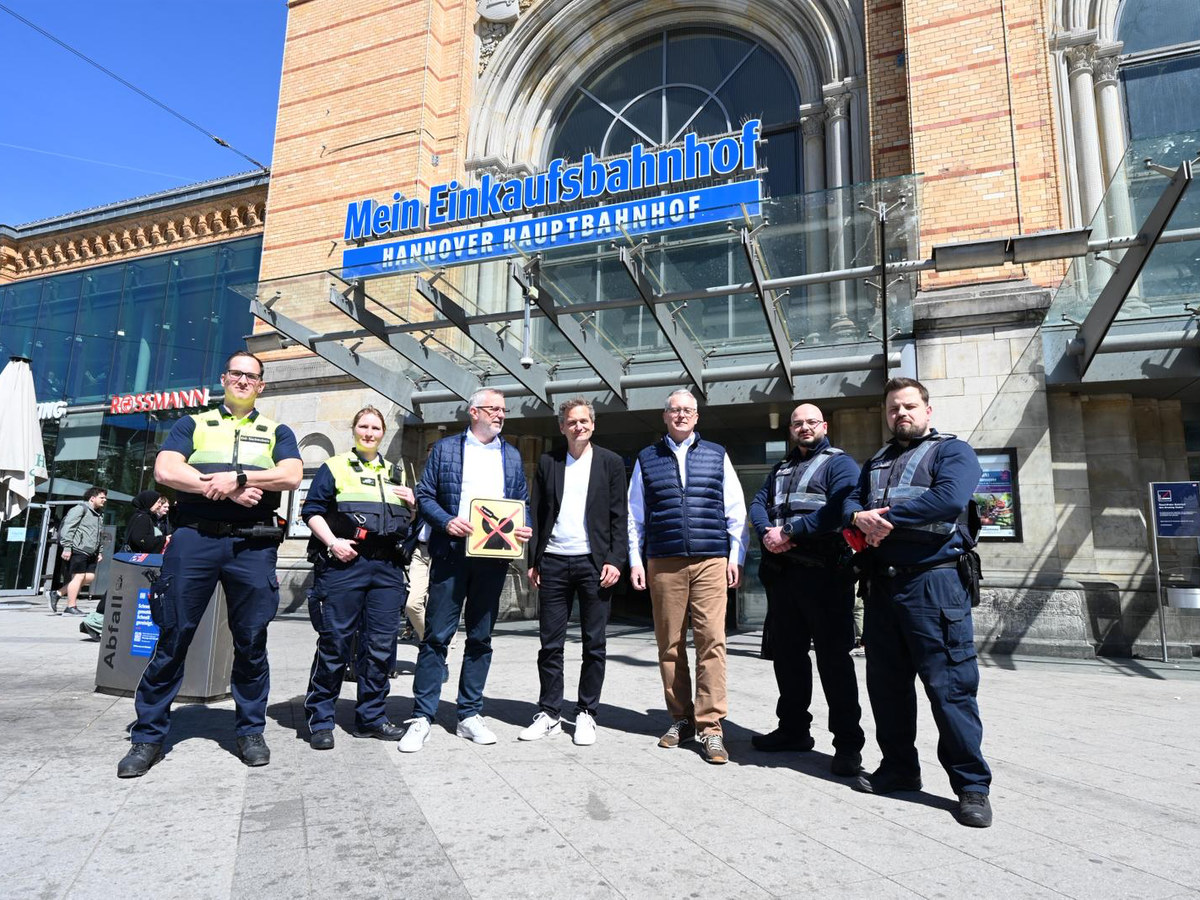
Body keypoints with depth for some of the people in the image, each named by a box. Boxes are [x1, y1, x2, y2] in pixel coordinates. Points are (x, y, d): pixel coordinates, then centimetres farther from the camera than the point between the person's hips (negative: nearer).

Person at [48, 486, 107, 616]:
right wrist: (67, 547, -18)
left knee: (90, 577, 2)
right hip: (78, 549, -9)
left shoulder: (100, 514, 22)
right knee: (79, 576, -8)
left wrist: (100, 551, 20)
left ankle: (57, 594, 13)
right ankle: (71, 607, -1)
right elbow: (68, 527, -12)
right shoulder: (81, 508, -5)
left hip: (90, 552, 9)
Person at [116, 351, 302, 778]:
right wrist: (228, 491, -11)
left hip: (253, 544, 0)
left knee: (251, 641, 5)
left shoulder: (276, 431, 16)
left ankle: (250, 731, 18)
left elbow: (292, 475, -2)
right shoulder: (193, 424, 16)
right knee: (172, 637, 2)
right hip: (194, 538, 0)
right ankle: (148, 735, 16)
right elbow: (166, 471, -1)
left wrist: (237, 476, -13)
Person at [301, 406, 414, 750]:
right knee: (334, 642, -3)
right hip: (343, 563, -4)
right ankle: (320, 719, 10)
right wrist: (332, 542, -14)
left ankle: (371, 717, 17)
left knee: (381, 645, 5)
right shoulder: (333, 468, 8)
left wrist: (412, 505, 3)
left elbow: (408, 523, 24)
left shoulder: (396, 474, 22)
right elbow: (312, 511, 1)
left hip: (387, 566, 4)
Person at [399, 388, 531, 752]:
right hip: (451, 554, -3)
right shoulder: (445, 448, 7)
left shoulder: (512, 456, 16)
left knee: (480, 637, 9)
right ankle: (421, 718, 8)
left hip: (494, 557, 3)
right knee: (436, 636, -1)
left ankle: (470, 715, 19)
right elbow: (424, 496, 2)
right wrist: (446, 521, -14)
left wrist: (524, 529, -3)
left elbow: (523, 503, 16)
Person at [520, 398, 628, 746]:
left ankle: (586, 714, 17)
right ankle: (549, 713, 17)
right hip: (553, 562, 2)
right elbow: (537, 514, 10)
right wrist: (533, 561, 4)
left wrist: (615, 560, -8)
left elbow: (619, 517, 2)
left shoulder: (611, 462, 5)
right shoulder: (548, 462, 10)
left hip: (593, 562, -1)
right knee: (550, 643, 6)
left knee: (594, 644, 5)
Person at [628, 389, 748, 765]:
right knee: (670, 643, 4)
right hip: (663, 564, 1)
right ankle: (680, 718, 17)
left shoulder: (716, 455, 12)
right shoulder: (647, 459, 13)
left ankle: (710, 726, -1)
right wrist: (635, 560, 7)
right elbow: (635, 515, 13)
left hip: (711, 561, -1)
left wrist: (735, 556, 5)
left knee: (711, 641, -7)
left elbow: (735, 511, 11)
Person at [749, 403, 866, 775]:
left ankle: (848, 744, 6)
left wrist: (788, 532, -17)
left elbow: (839, 510, -18)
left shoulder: (839, 463, -1)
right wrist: (767, 532, -10)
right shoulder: (780, 469, 22)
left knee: (834, 657, -3)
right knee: (787, 654, 14)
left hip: (824, 576, -7)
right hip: (780, 573, 7)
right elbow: (758, 504, 12)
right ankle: (793, 729, 27)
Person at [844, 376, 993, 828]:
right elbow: (850, 502, 13)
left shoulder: (952, 451, 2)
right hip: (881, 583, 7)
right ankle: (898, 768, 26)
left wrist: (886, 515, -12)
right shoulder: (877, 461, 23)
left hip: (934, 581, -6)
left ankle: (972, 785, 8)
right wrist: (861, 517, -11)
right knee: (886, 682, 12)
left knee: (950, 685, -4)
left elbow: (950, 499, -17)